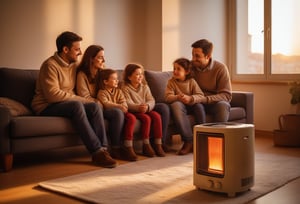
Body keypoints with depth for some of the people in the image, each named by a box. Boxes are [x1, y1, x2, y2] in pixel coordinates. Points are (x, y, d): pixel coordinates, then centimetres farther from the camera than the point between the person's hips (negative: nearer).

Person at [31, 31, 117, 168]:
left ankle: (103, 149, -27)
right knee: (76, 105, -35)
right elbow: (53, 95, -23)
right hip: (46, 107, -7)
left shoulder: (74, 64, 11)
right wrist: (80, 99, -18)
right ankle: (96, 152, -36)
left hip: (69, 104, 7)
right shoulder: (50, 65, -14)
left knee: (95, 107, -19)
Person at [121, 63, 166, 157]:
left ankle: (158, 144, -21)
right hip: (133, 112, -5)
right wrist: (138, 107, -38)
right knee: (146, 118, -31)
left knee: (157, 116, -23)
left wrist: (147, 106, -26)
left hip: (146, 110, 5)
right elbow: (128, 103, -17)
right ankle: (146, 145, -21)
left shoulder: (145, 87, 13)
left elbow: (151, 100, -1)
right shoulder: (125, 88, -3)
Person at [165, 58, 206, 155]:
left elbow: (200, 96, -10)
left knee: (199, 106, -30)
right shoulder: (171, 82, -2)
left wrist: (190, 98, -31)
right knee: (175, 105, -35)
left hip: (191, 105, 2)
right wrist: (177, 97, -34)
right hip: (179, 105, -1)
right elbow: (167, 97, -13)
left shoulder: (191, 81, 0)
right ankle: (188, 141, -39)